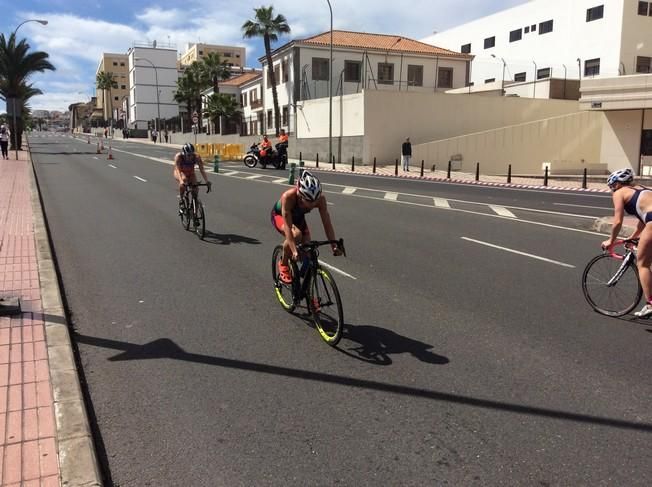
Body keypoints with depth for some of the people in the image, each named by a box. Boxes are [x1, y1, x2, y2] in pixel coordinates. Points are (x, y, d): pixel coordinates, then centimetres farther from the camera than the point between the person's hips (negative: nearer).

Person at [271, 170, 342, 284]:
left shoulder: (320, 199, -32)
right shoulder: (288, 196, -43)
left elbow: (327, 223, -28)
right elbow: (288, 227, -44)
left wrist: (334, 245, -35)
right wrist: (294, 251, -50)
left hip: (298, 218, 4)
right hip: (279, 215, -4)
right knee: (296, 235, -34)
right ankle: (283, 264, -8)